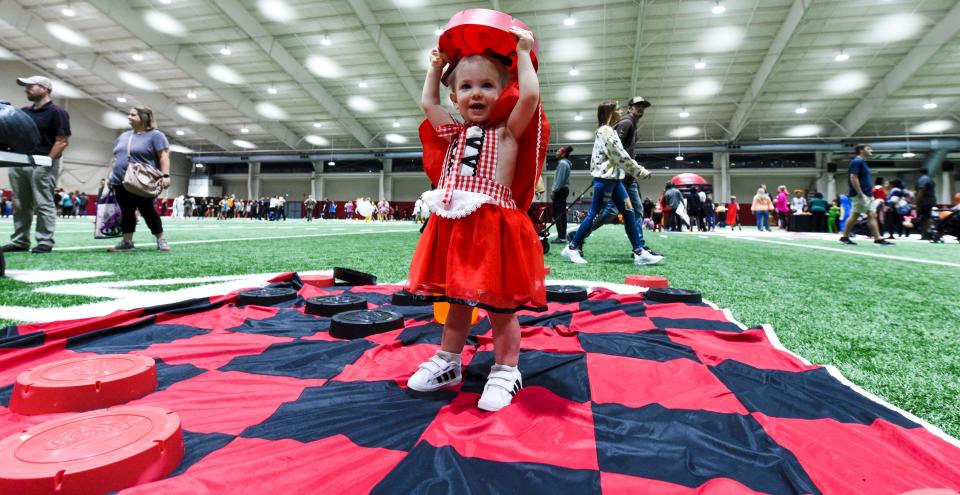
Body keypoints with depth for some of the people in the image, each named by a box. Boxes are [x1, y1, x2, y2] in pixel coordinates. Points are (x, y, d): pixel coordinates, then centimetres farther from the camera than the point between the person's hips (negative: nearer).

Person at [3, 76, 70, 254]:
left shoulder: (56, 112, -3)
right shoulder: (23, 111, 19)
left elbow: (63, 141, -10)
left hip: (42, 163, -8)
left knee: (44, 204, -7)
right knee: (20, 205, 9)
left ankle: (45, 241, -5)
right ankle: (19, 241, 14)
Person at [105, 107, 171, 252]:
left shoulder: (155, 135, -3)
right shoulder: (124, 136, 19)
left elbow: (164, 156, -13)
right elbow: (116, 157, 25)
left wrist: (165, 175, -23)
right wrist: (111, 175, 18)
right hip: (121, 182, 7)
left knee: (147, 211, -6)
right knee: (126, 212, 6)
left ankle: (161, 240, 2)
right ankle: (127, 242, 10)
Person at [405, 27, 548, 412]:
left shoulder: (508, 131, 2)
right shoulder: (454, 134, 18)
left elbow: (530, 95, -12)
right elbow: (428, 103, 29)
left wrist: (523, 53, -1)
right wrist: (436, 66, 33)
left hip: (494, 230, -6)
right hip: (454, 229, 6)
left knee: (499, 307, 3)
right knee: (456, 302, 17)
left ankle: (506, 372, 19)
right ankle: (448, 364, 32)